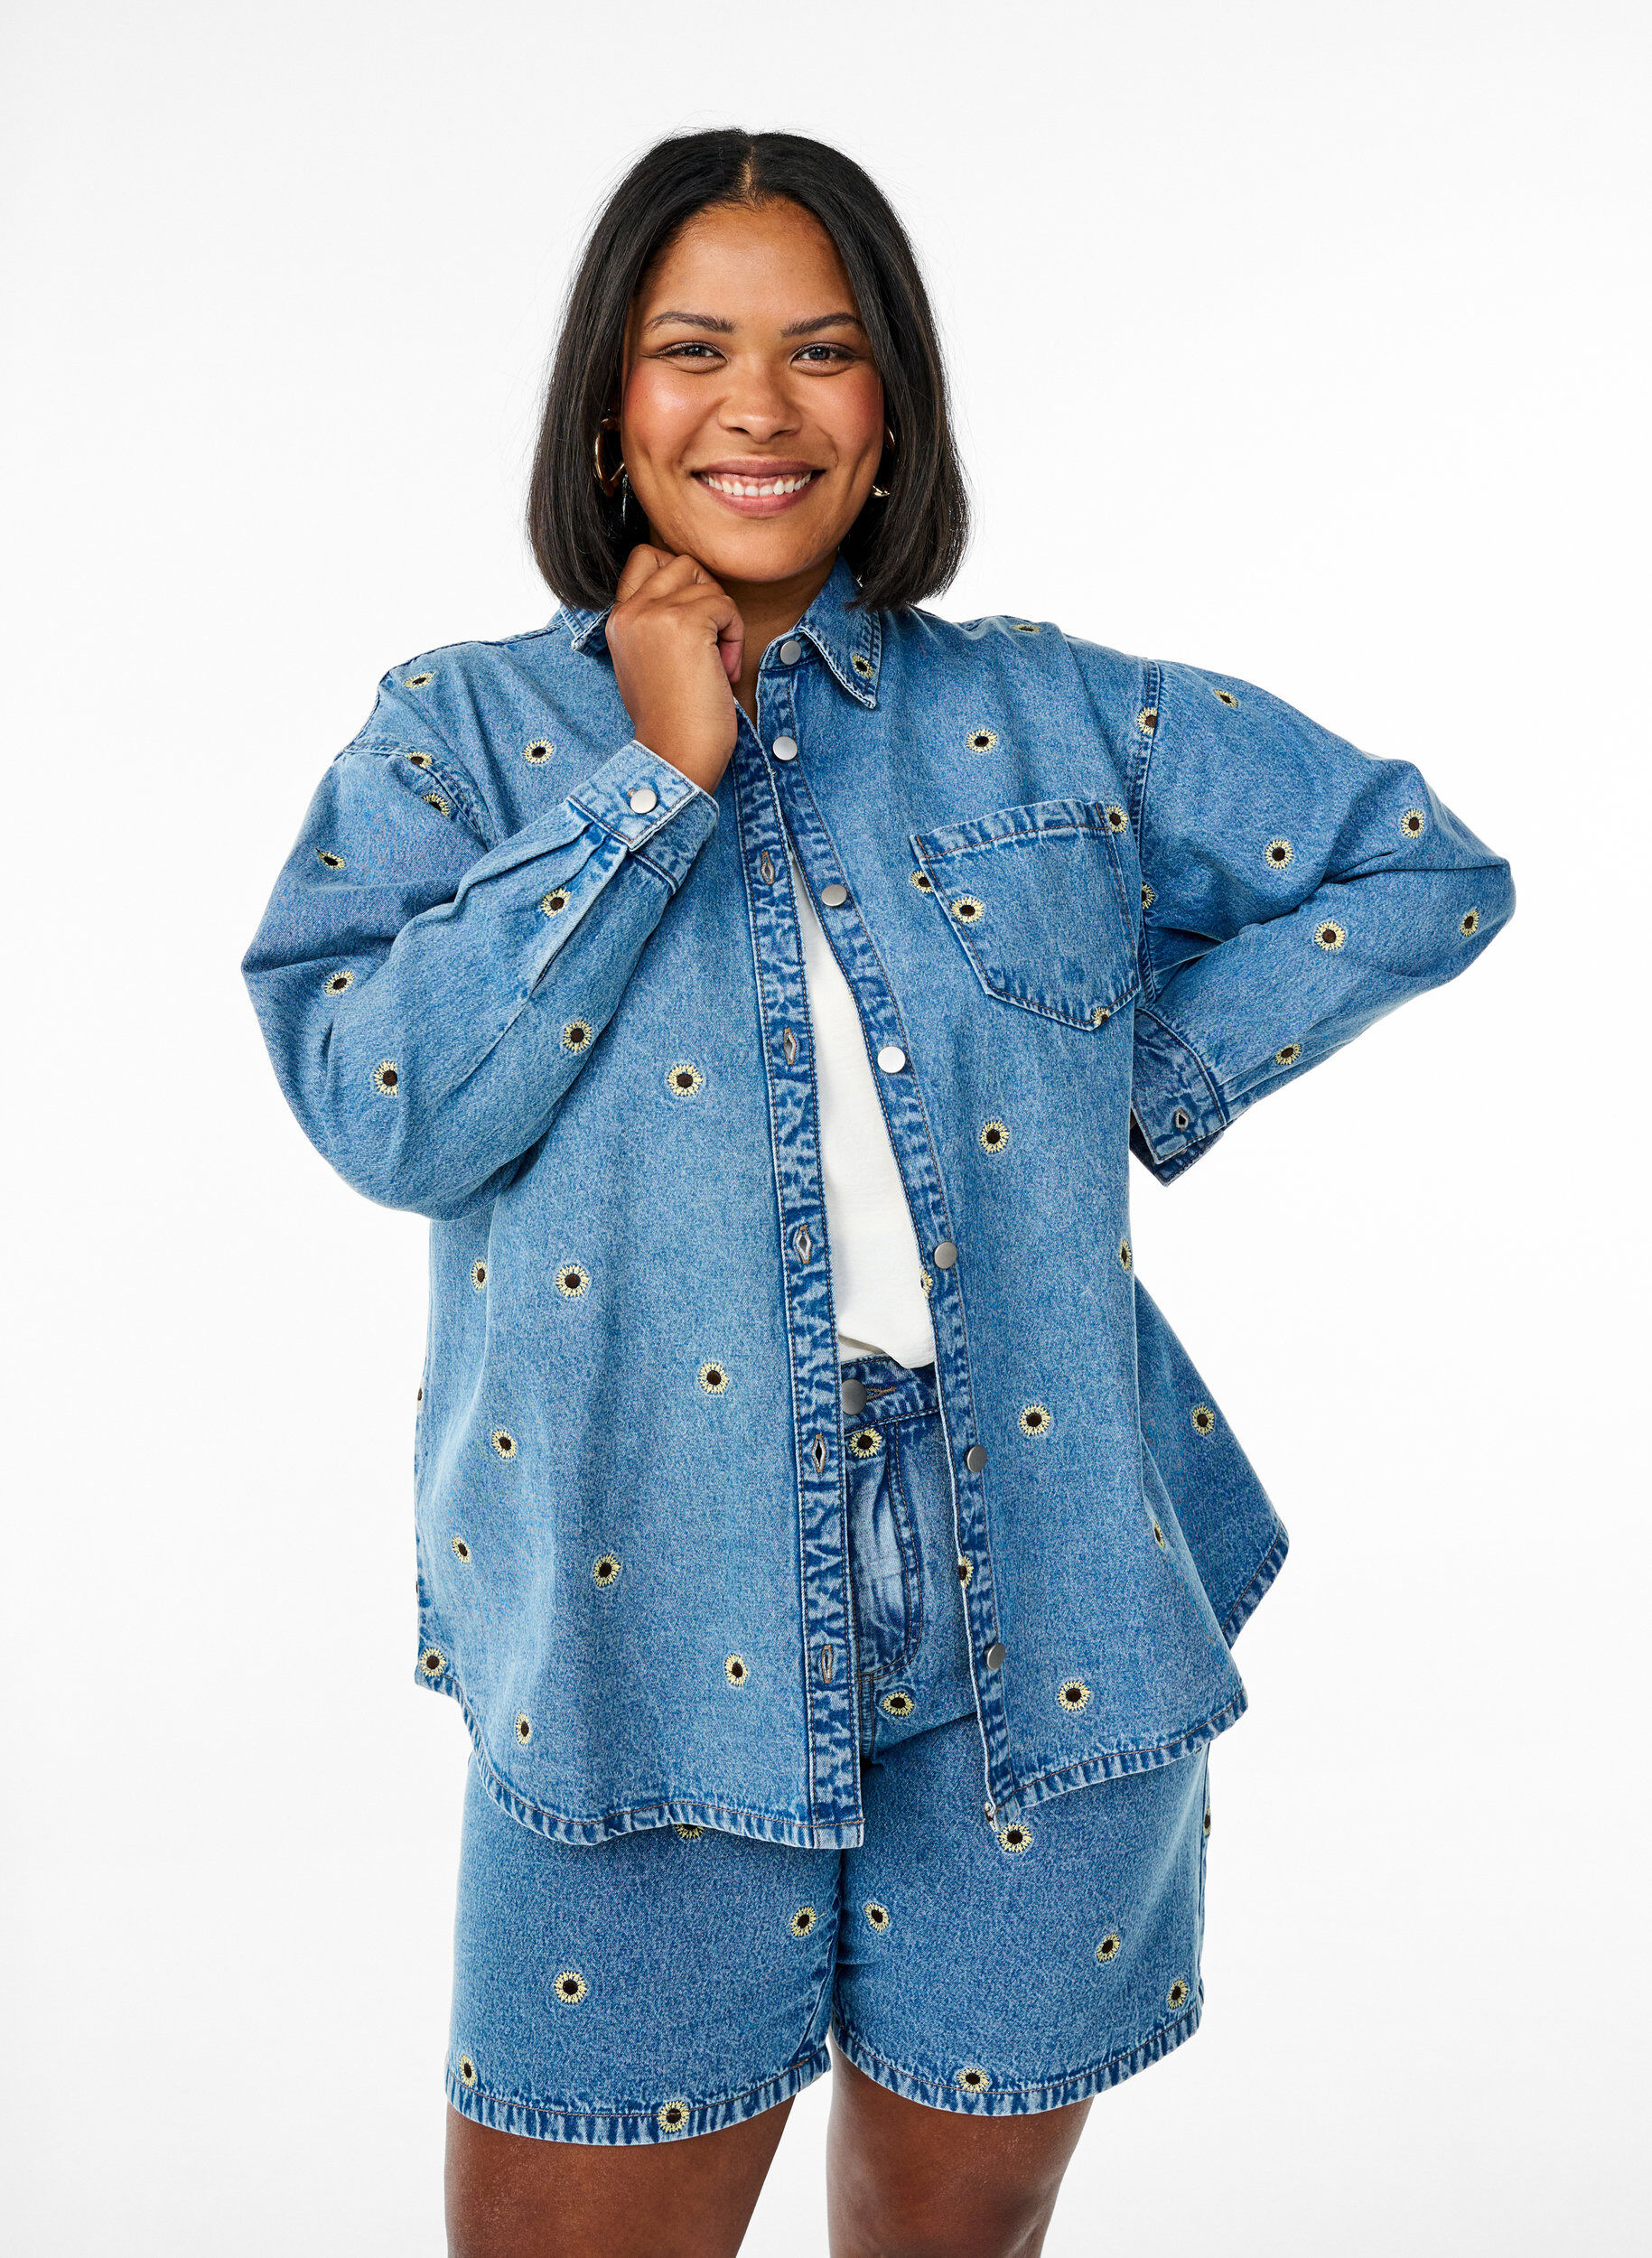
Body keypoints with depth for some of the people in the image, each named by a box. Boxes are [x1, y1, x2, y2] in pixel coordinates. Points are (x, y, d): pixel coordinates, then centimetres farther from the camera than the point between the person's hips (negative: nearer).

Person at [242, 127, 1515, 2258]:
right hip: (647, 1624, -1)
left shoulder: (1056, 717, 7)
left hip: (1040, 1608, 2)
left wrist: (1152, 1082, 3)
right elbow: (383, 1109, -12)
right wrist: (659, 776, -12)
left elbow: (1426, 868, 13)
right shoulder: (465, 729, 3)